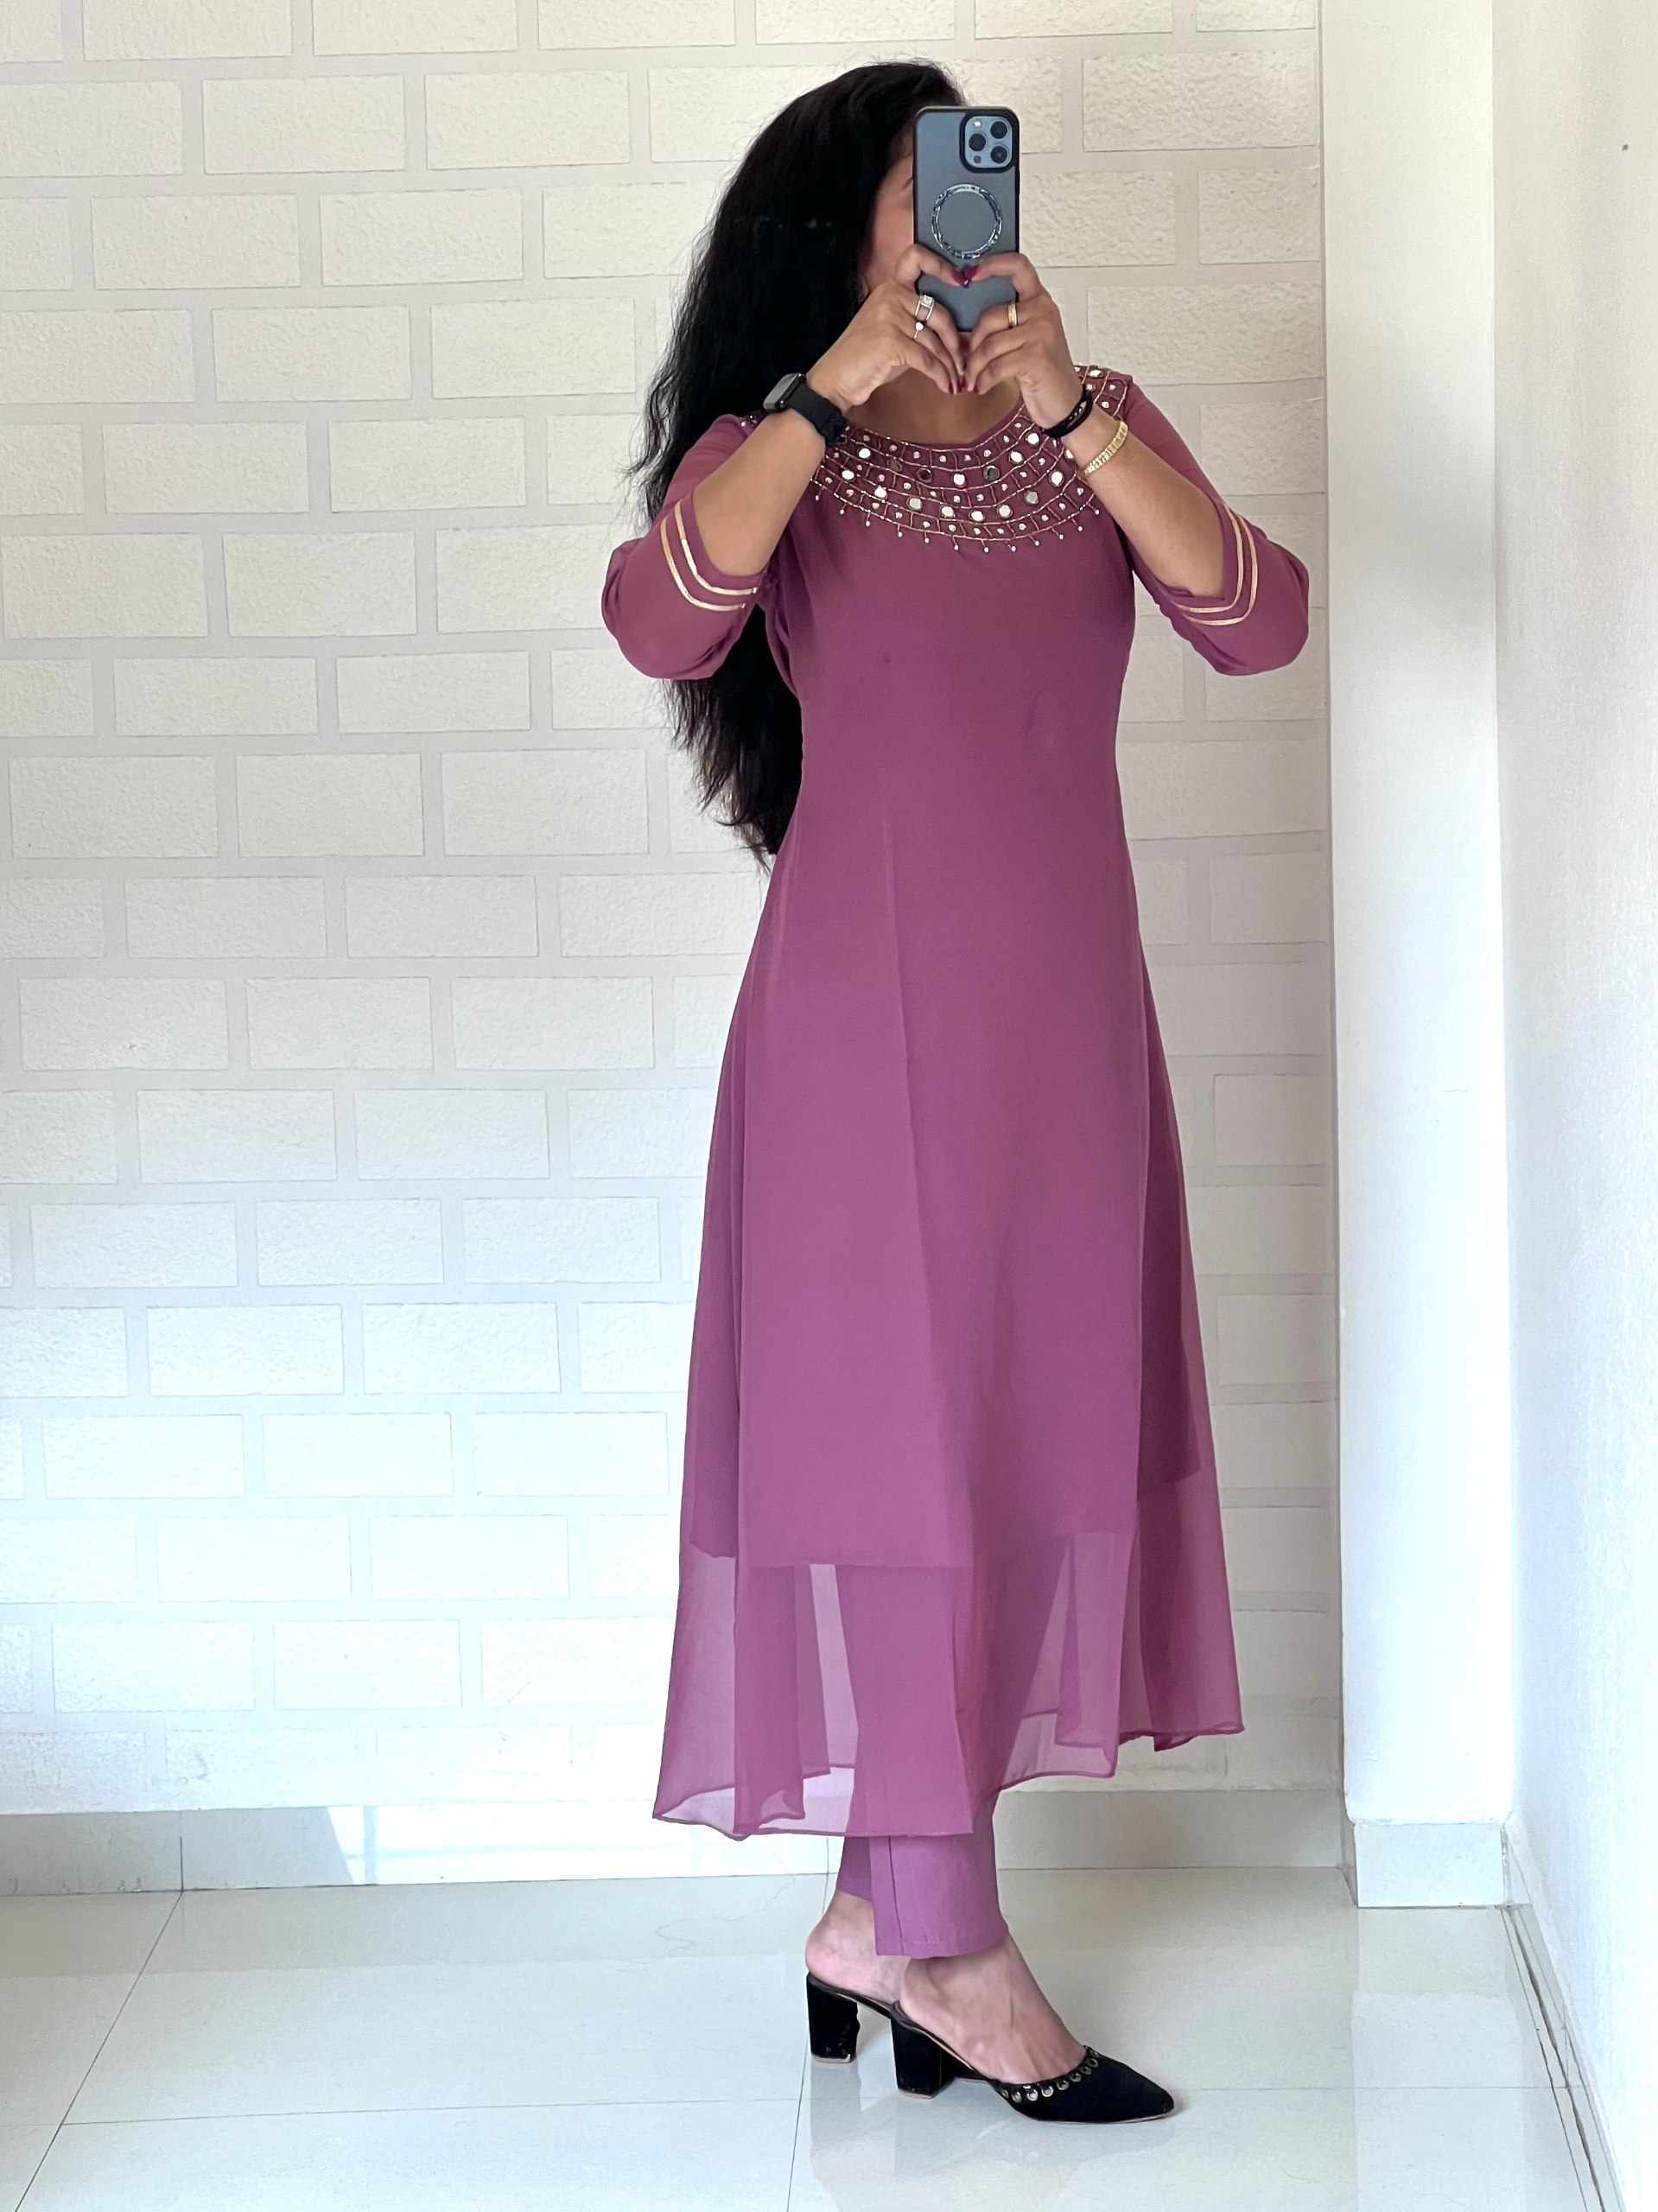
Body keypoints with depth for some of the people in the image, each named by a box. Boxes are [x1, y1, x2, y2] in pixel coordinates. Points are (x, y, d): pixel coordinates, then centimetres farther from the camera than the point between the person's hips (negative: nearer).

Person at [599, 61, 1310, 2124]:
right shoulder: (777, 453, 1)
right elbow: (662, 620, -20)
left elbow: (1258, 620, -7)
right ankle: (946, 1946, 8)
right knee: (896, 1428, -2)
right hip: (871, 1007, -5)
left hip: (1066, 1014, 5)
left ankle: (876, 1909, 19)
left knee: (1034, 1428, 7)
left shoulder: (1096, 430, 10)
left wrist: (1069, 406, -17)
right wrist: (834, 388, -25)